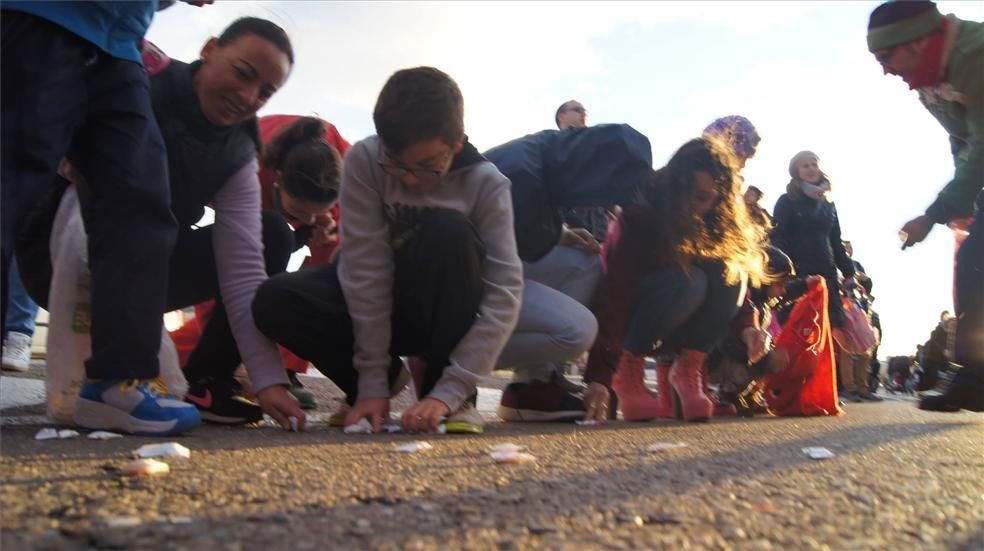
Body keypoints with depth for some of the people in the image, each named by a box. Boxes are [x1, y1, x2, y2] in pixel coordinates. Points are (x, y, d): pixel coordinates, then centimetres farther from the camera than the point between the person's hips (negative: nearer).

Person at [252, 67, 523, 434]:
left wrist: (449, 393, -33)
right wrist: (372, 383, -24)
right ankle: (388, 375, -3)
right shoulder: (363, 161, -20)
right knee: (274, 302, -26)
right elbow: (366, 271, -23)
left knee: (450, 230, -32)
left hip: (443, 312, -1)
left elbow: (504, 294, -26)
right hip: (367, 305, 1)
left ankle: (451, 397, -19)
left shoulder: (486, 183, -20)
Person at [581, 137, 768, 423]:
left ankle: (686, 370, -15)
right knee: (687, 280, -33)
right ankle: (627, 370, -18)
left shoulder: (714, 220, -10)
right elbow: (613, 294, -36)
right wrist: (600, 375, -46)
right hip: (631, 312, -5)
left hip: (681, 323, 5)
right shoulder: (640, 214, -27)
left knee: (725, 271, -23)